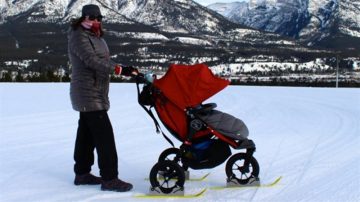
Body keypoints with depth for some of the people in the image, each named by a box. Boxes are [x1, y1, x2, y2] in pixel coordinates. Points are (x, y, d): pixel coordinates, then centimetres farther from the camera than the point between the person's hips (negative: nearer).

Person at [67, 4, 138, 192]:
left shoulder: (96, 37, 18)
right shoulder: (79, 37, -12)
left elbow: (104, 61, 16)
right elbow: (93, 61, -25)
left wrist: (125, 69, 2)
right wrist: (120, 69, -33)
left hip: (92, 94, 10)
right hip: (89, 94, -10)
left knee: (87, 134, 13)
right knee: (104, 135, -12)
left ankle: (82, 173, 22)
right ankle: (109, 178, -9)